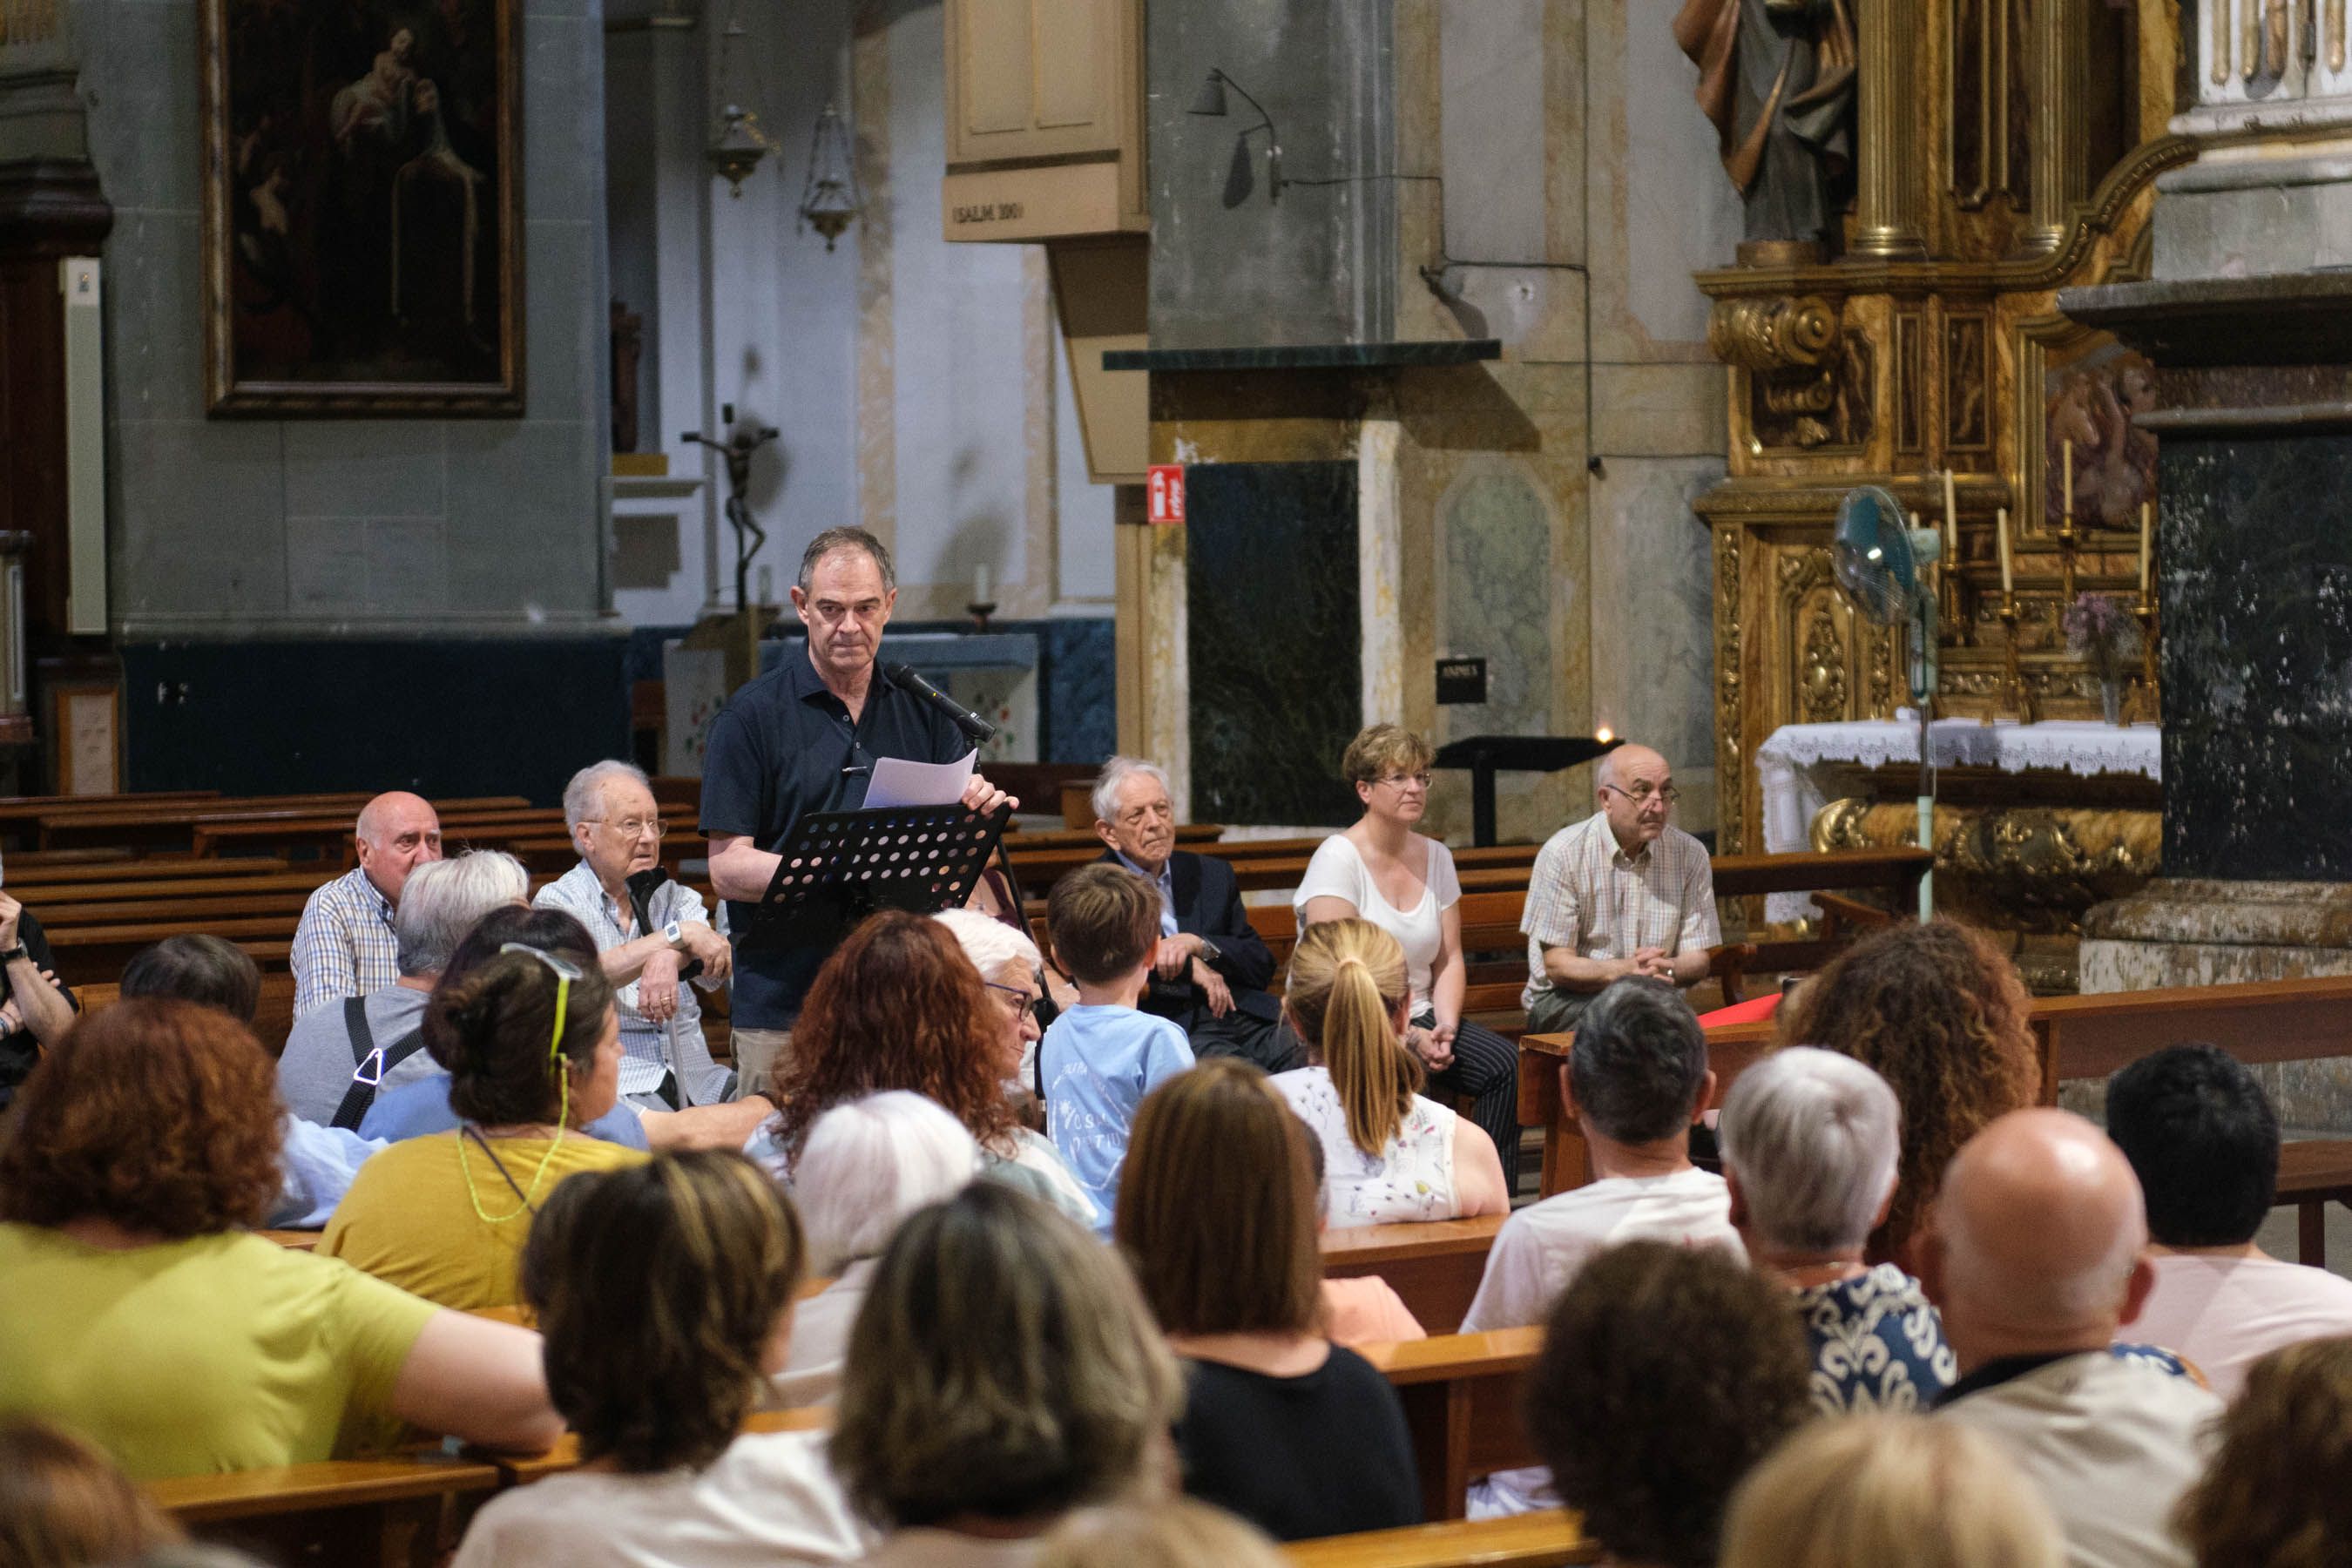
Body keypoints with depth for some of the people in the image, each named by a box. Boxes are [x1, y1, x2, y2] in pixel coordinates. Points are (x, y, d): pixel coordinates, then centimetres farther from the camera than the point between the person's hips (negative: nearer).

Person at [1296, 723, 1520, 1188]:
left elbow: (1449, 961, 10)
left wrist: (1444, 1029, -9)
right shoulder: (1339, 858, -9)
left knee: (1506, 1063, -19)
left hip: (1417, 1019, 6)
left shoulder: (1436, 857, 12)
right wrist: (1410, 1039, -21)